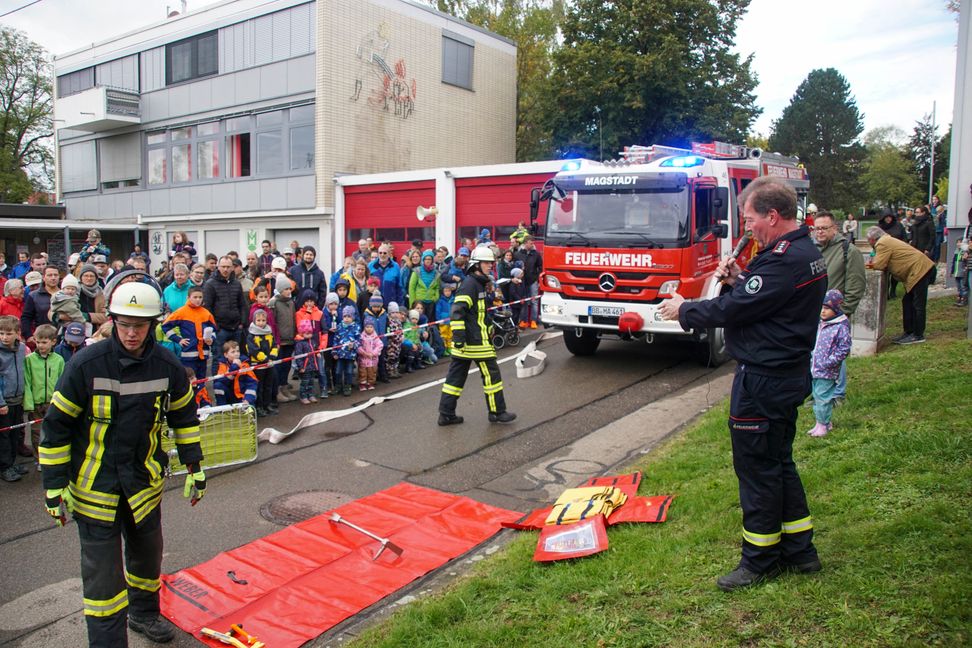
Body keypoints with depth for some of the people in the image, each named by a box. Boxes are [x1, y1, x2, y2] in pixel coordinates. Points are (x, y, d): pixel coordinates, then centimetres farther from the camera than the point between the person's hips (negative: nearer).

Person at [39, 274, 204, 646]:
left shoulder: (167, 366, -8)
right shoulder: (86, 364, -17)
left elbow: (185, 417, 7)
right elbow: (55, 427, -9)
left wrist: (195, 468, 8)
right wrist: (54, 486, -7)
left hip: (145, 482, 4)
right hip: (94, 486, -4)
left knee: (147, 553, 20)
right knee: (101, 570, 1)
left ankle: (144, 612, 46)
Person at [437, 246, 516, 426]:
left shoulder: (478, 283, 19)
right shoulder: (470, 284, -14)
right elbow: (457, 311, -23)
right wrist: (459, 336, -26)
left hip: (465, 342, 10)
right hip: (475, 342, -10)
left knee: (456, 376, 9)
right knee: (491, 374, 1)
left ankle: (446, 414, 13)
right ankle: (497, 412, 12)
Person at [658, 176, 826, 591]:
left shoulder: (785, 259, -22)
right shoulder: (805, 253, 11)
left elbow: (735, 308, -22)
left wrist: (684, 311, -8)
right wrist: (741, 280, 3)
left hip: (763, 381, -11)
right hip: (787, 374, 11)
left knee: (756, 467, 2)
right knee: (779, 462, 20)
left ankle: (760, 560, 16)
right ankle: (799, 550, 31)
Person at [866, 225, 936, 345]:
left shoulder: (882, 244, -14)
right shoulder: (887, 240, 18)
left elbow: (879, 265, -16)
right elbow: (887, 263, 19)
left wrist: (873, 263, 3)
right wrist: (875, 262, 5)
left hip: (919, 270, -11)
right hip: (919, 268, 11)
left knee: (918, 305, -6)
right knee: (907, 302, 15)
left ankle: (918, 335, -1)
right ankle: (909, 332, 21)